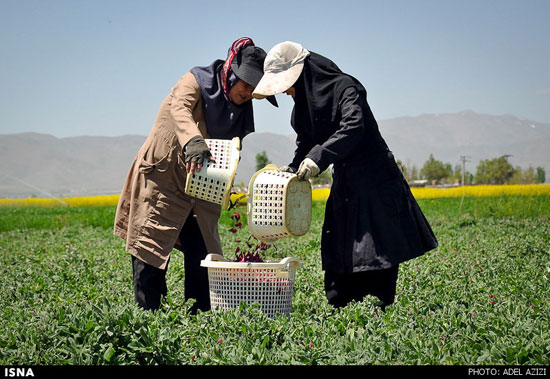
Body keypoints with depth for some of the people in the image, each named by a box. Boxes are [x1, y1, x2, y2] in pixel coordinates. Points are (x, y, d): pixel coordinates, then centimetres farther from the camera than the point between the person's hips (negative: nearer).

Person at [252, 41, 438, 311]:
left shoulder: (344, 87, -13)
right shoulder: (303, 103, 11)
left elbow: (353, 127, -28)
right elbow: (306, 143, 16)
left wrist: (318, 157, -36)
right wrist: (293, 169, -3)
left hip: (374, 181, -8)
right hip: (344, 185, 8)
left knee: (378, 253, -6)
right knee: (339, 255, 5)